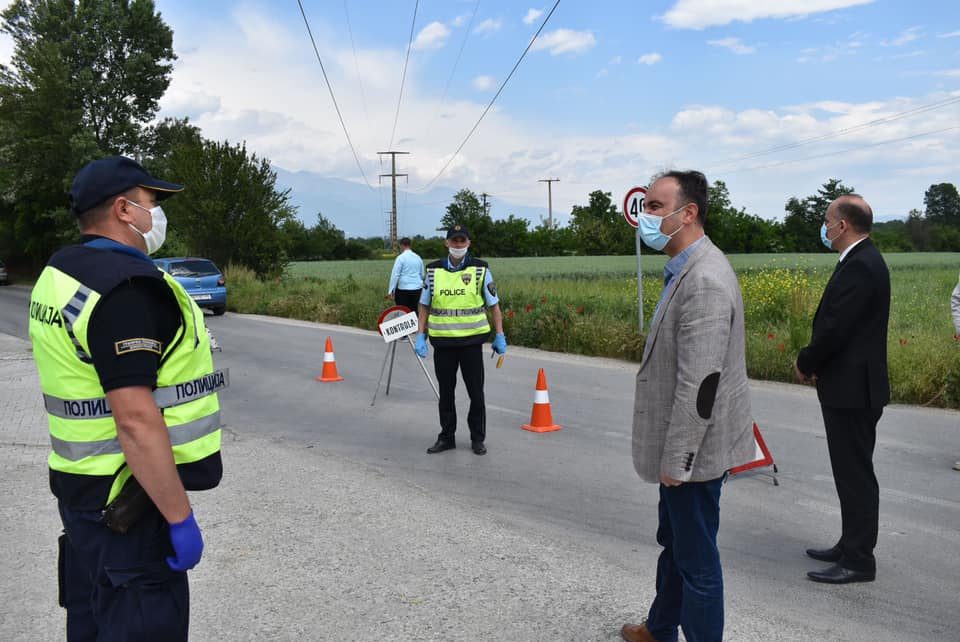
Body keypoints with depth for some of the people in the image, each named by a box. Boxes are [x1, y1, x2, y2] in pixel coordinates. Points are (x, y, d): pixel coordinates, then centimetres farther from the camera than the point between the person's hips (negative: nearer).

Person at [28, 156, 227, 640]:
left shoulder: (62, 272, 10)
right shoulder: (124, 286, -22)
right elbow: (136, 419, -28)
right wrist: (180, 516, -22)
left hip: (83, 485, 10)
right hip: (129, 499, -10)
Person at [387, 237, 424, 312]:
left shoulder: (400, 258, -7)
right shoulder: (418, 258, 11)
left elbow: (395, 275, -10)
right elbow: (422, 275, 19)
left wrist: (391, 290, -8)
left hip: (403, 289, -5)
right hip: (417, 289, 5)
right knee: (414, 311, 7)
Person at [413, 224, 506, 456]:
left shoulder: (480, 269, -1)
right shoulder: (433, 270, 4)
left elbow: (494, 305, 3)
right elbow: (424, 305, 10)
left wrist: (500, 336, -1)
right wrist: (421, 336, 2)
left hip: (471, 341, -2)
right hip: (442, 342, 2)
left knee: (476, 392, 5)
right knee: (445, 392, 11)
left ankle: (478, 439, 19)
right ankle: (446, 437, 24)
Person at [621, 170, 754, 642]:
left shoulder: (705, 281, -24)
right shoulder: (684, 270, 9)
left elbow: (700, 382, -27)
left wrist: (676, 460, -21)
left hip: (694, 450, -11)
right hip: (680, 445, 11)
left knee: (695, 559, 5)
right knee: (673, 542, 26)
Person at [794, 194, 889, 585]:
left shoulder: (860, 266, -19)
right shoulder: (861, 261, 13)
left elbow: (836, 328, -23)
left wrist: (805, 365, -8)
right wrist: (812, 362, 6)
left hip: (852, 390, -11)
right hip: (851, 388, 11)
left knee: (855, 473, -2)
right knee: (851, 472, 18)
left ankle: (859, 560, 9)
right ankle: (851, 546, 30)